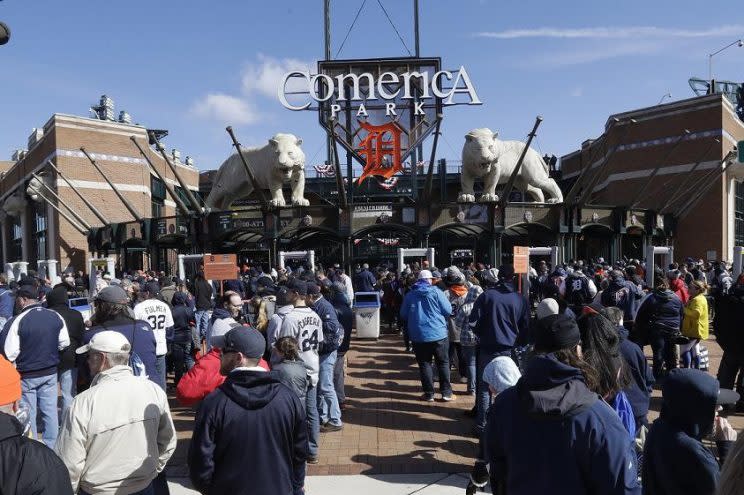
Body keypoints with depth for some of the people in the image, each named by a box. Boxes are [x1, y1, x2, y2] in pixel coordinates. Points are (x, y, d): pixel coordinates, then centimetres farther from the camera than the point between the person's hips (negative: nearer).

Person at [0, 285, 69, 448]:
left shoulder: (16, 321, -20)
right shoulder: (56, 317, -6)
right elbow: (64, 343, 4)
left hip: (26, 376, -4)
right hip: (50, 372, 4)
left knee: (27, 414, 11)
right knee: (50, 411, 13)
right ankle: (50, 447, 23)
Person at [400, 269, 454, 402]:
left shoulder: (410, 295, 2)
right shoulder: (436, 292, -5)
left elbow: (403, 315, 9)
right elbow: (448, 310, -6)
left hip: (418, 336, 2)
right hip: (438, 333, -1)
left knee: (424, 364, 9)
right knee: (443, 362, 10)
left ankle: (429, 394, 10)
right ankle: (446, 392, 13)